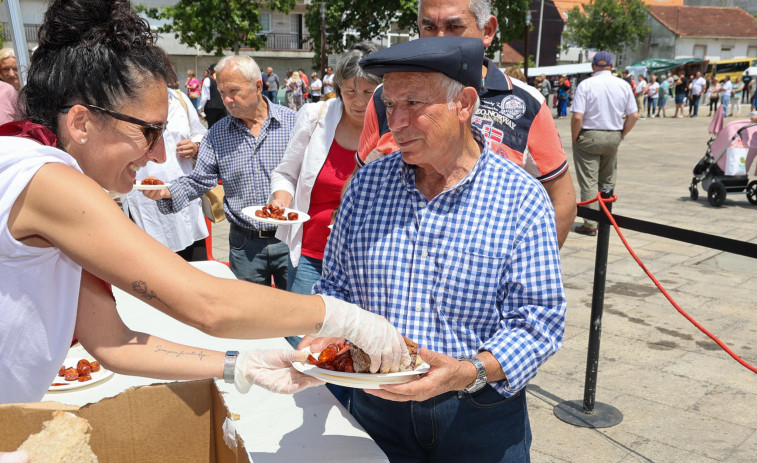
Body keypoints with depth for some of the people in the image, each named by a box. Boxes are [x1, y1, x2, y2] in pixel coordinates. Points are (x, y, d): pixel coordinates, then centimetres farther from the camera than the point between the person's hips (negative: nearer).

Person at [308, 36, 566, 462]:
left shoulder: (522, 199, -13)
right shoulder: (368, 183, -3)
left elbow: (538, 320, -14)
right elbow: (336, 284, 5)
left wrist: (470, 373, -28)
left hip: (481, 415, -2)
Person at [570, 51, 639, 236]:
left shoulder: (585, 85, -11)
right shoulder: (623, 86, 2)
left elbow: (577, 117, -17)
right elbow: (634, 115, 3)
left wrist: (574, 138, -4)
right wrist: (621, 135, 14)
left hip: (588, 136, -4)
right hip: (613, 137, 4)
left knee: (589, 182, -1)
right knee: (607, 181, 17)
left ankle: (590, 224, -1)